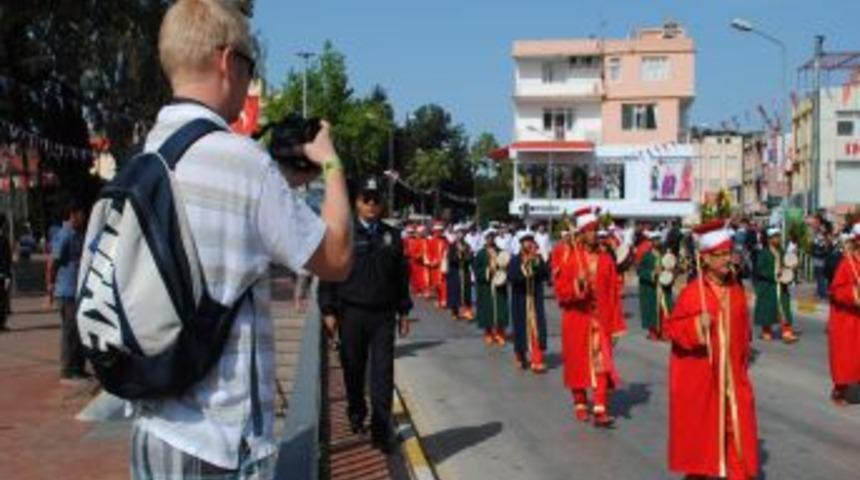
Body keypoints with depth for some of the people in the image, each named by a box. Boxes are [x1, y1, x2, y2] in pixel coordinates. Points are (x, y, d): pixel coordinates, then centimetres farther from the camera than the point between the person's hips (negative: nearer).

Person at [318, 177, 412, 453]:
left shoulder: (391, 236, 8)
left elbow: (402, 275, 13)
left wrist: (403, 311, 12)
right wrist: (328, 310, -6)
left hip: (383, 315, 1)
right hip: (351, 313, -1)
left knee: (382, 373, -2)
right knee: (353, 370, 11)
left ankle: (381, 430, 1)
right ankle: (356, 414, 33)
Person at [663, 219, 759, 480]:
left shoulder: (735, 288, 2)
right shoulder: (693, 292, -14)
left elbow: (743, 326, 13)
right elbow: (671, 327, -12)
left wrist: (744, 358, 13)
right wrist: (696, 327, -28)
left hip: (732, 372, 5)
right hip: (700, 374, -4)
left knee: (738, 424, 3)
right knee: (700, 427, 7)